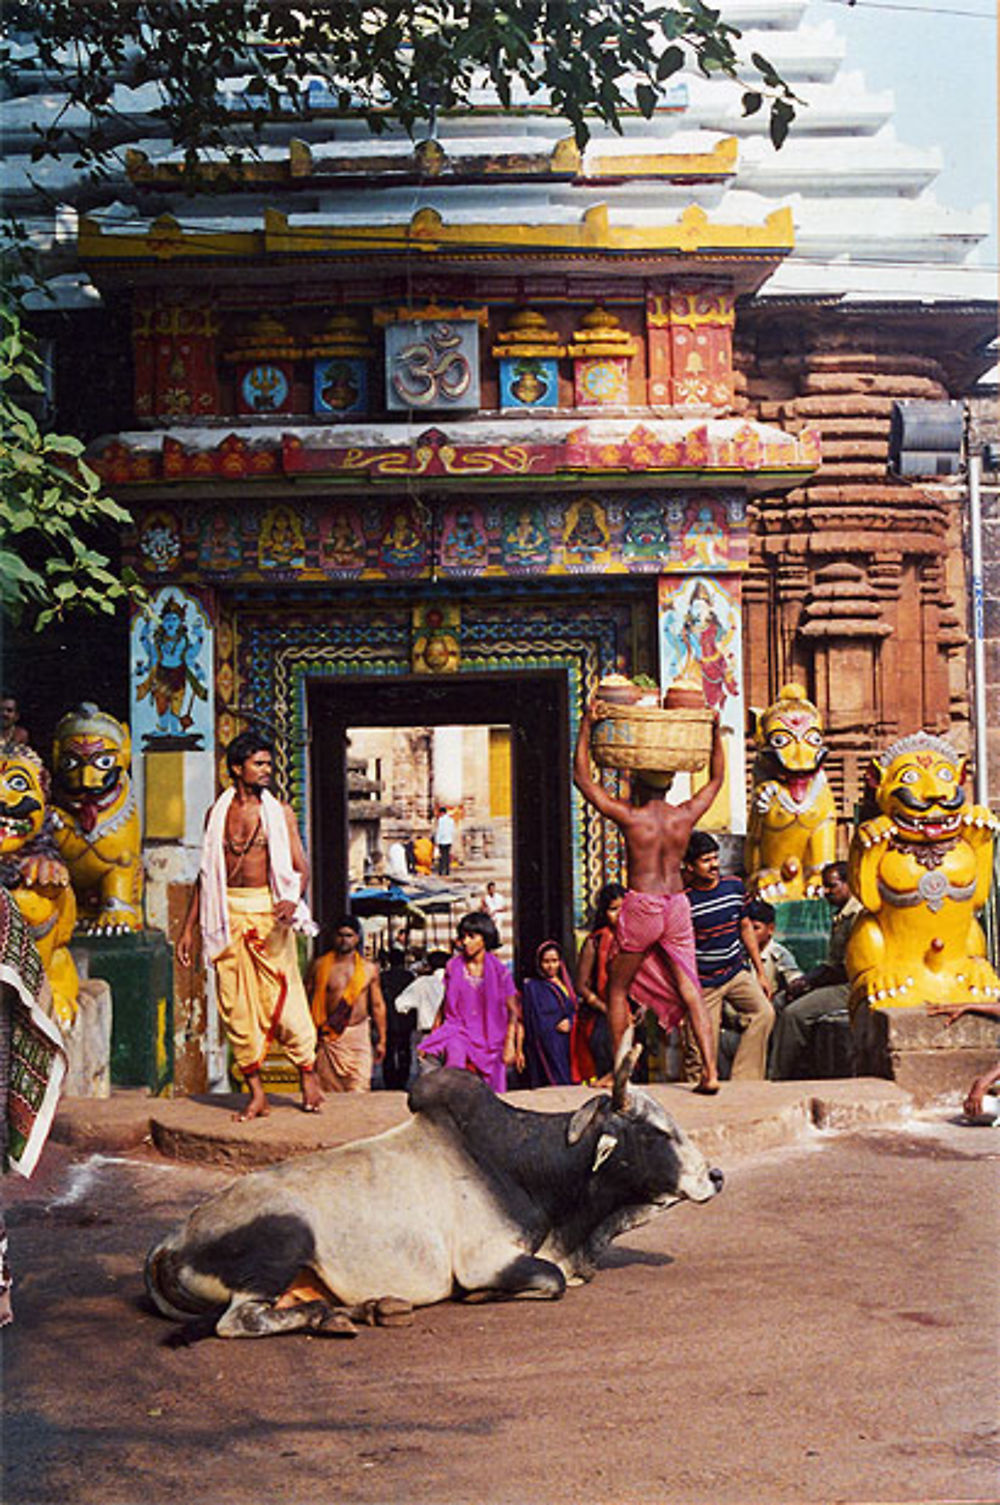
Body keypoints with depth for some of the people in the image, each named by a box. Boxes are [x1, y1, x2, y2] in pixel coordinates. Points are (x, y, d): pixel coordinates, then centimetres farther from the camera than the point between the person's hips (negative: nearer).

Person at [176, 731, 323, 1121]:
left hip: (268, 912, -2)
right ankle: (256, 1095, 5)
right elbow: (206, 872, 17)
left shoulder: (280, 812, 5)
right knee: (236, 1004, 0)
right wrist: (189, 927, 14)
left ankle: (309, 1077, 10)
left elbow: (301, 867, 2)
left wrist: (292, 900, -19)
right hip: (229, 914, 3)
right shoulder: (217, 814, 12)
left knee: (283, 998, -6)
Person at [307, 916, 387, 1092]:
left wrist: (381, 1041, 11)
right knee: (329, 1093, -2)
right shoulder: (320, 965, 4)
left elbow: (377, 1006, 13)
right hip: (328, 1037, 0)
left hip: (358, 1036, 0)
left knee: (359, 1094, -10)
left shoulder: (369, 969, 8)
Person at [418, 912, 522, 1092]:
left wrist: (510, 1044, -6)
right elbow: (445, 1004, 15)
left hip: (489, 1036, 0)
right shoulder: (453, 967, 5)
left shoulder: (499, 971, 0)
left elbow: (513, 1012, 2)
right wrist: (433, 1035, 13)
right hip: (458, 1032, 0)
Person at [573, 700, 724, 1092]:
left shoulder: (630, 817, -8)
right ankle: (710, 1070, -6)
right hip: (676, 906, 4)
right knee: (689, 990, 4)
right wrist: (715, 732, 23)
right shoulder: (685, 816, 2)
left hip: (641, 906, -3)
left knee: (618, 988, 13)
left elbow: (583, 779, -2)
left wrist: (586, 729, 1)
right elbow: (716, 779, 19)